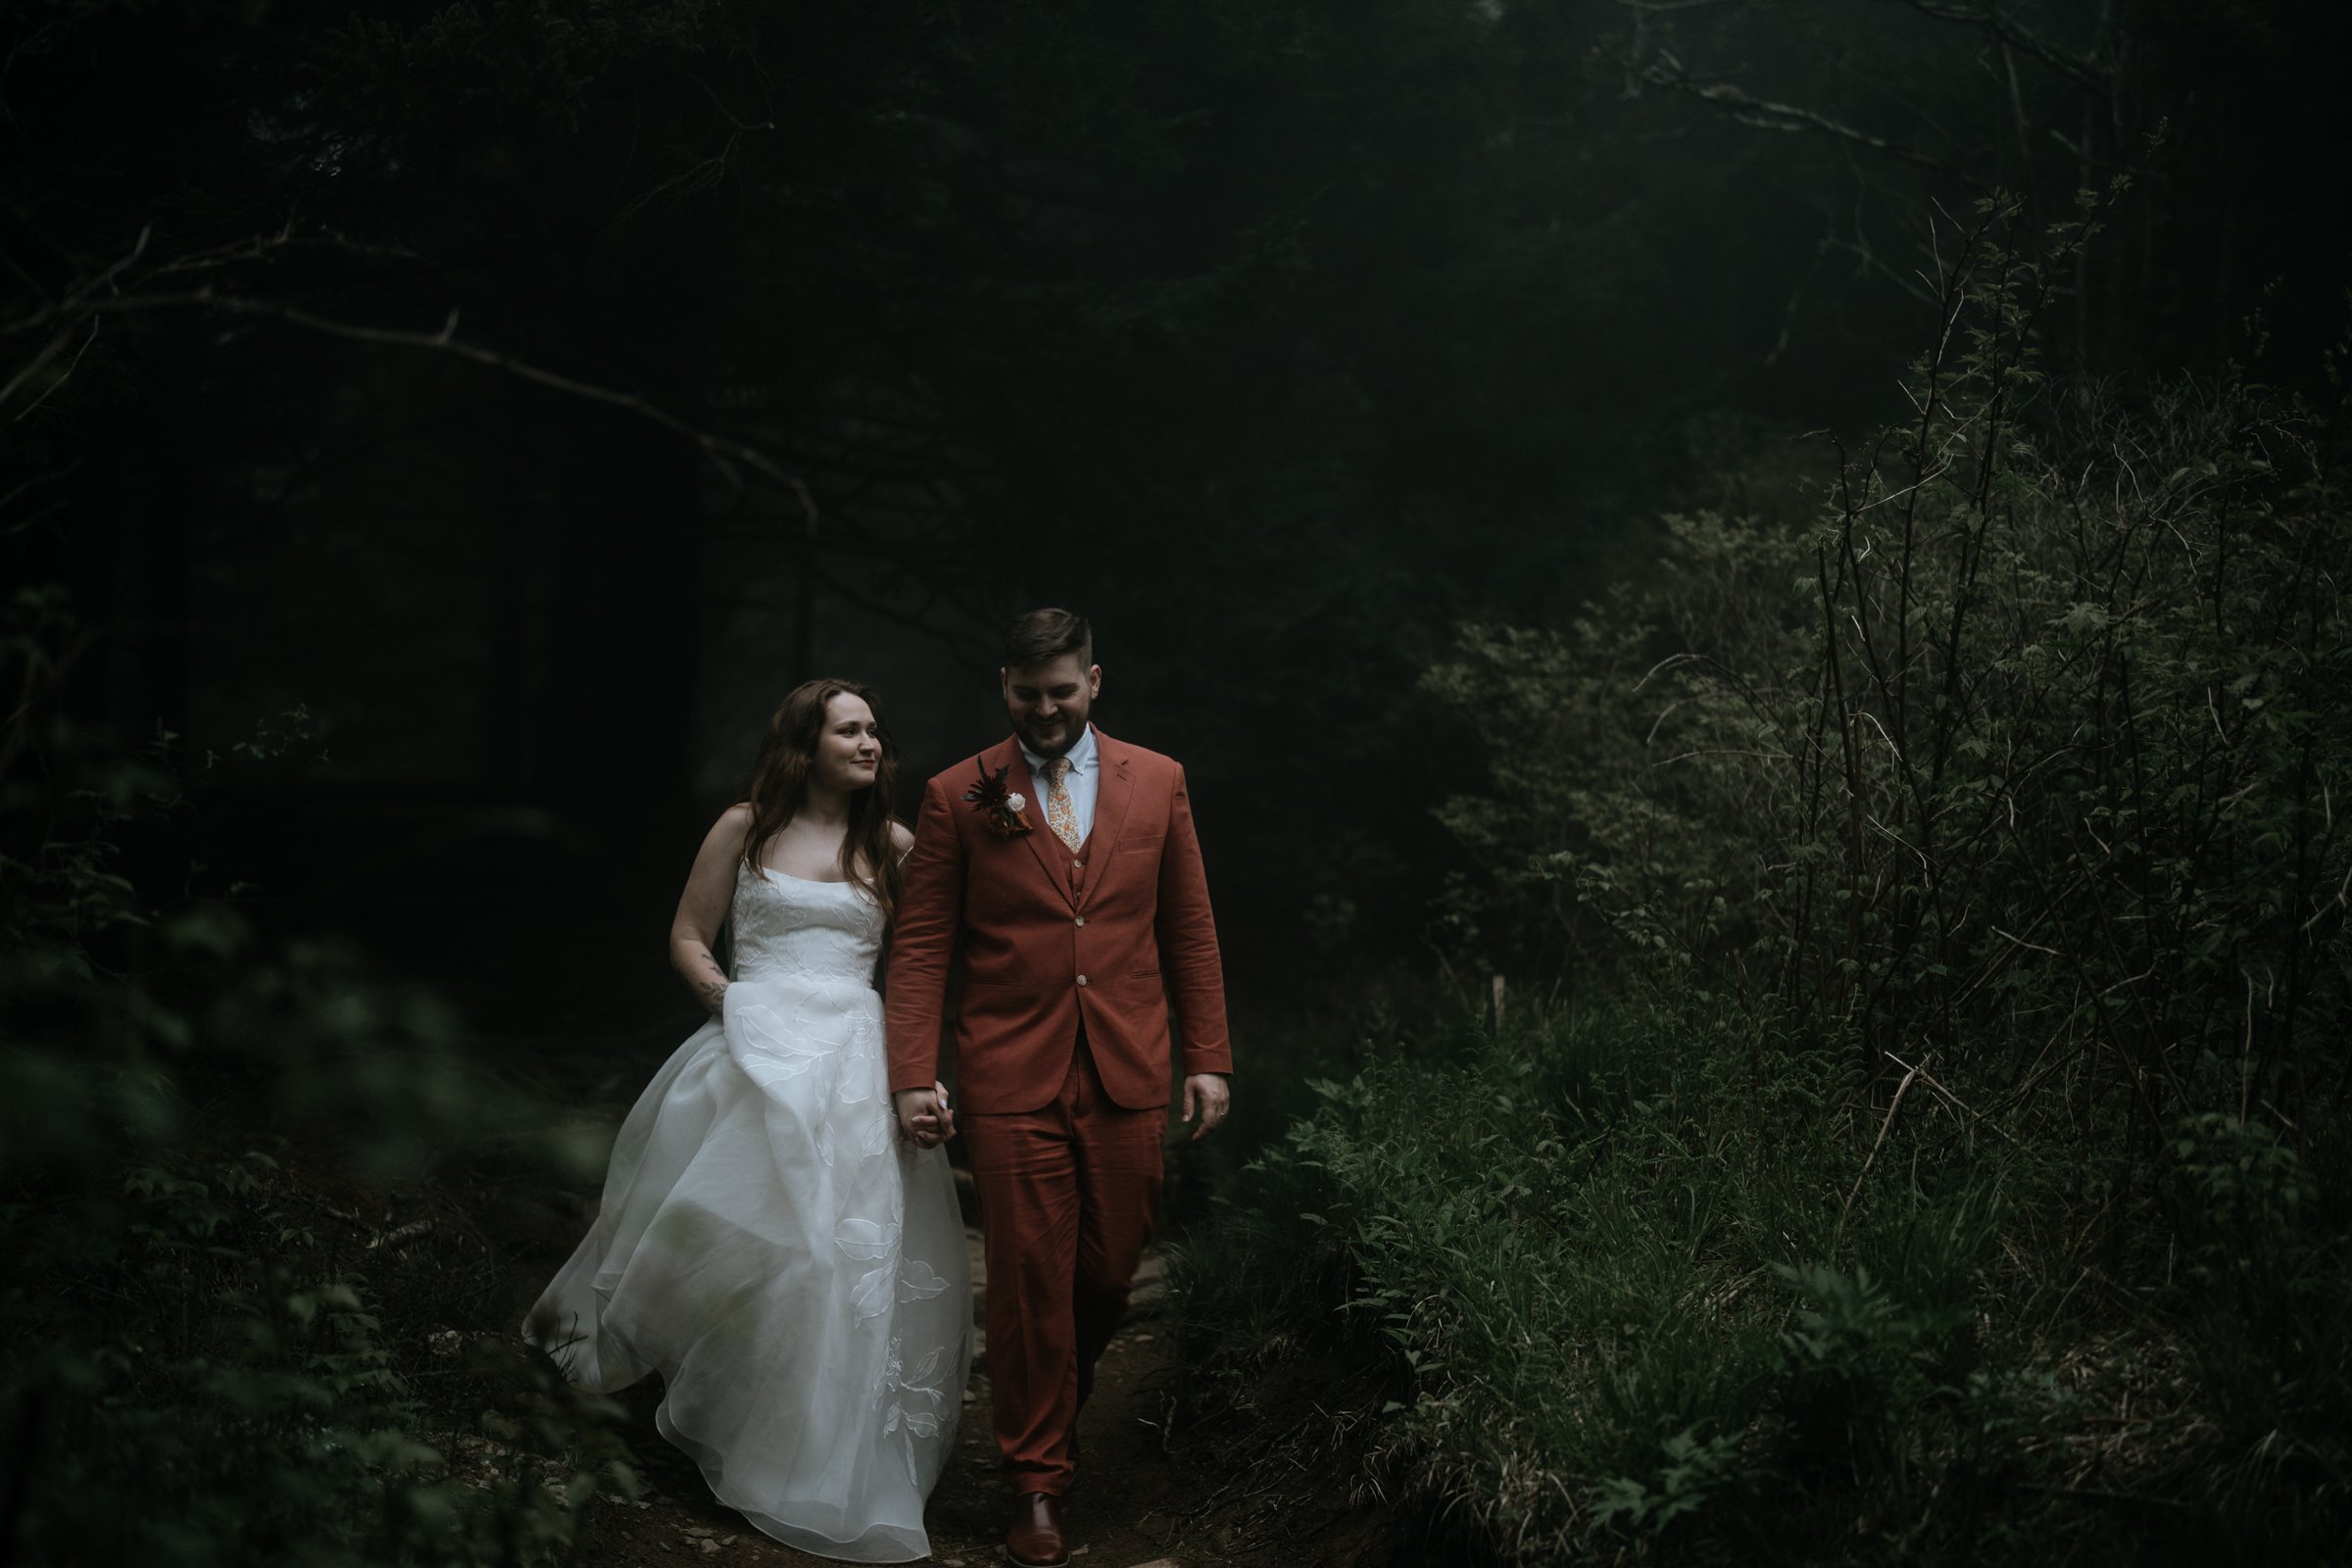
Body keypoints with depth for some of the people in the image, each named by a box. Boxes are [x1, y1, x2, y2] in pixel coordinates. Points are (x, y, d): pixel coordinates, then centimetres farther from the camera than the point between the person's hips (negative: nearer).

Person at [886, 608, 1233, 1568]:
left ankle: (1053, 1409, 36)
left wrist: (1208, 1056, 6)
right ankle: (1037, 1482, 12)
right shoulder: (958, 797, 2)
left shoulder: (1157, 784, 8)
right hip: (1013, 1082, -2)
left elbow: (1189, 930, 11)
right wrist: (912, 1076, -7)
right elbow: (921, 945, 1)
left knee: (1107, 1274, 9)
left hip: (1128, 1079, 2)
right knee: (1029, 1283, -1)